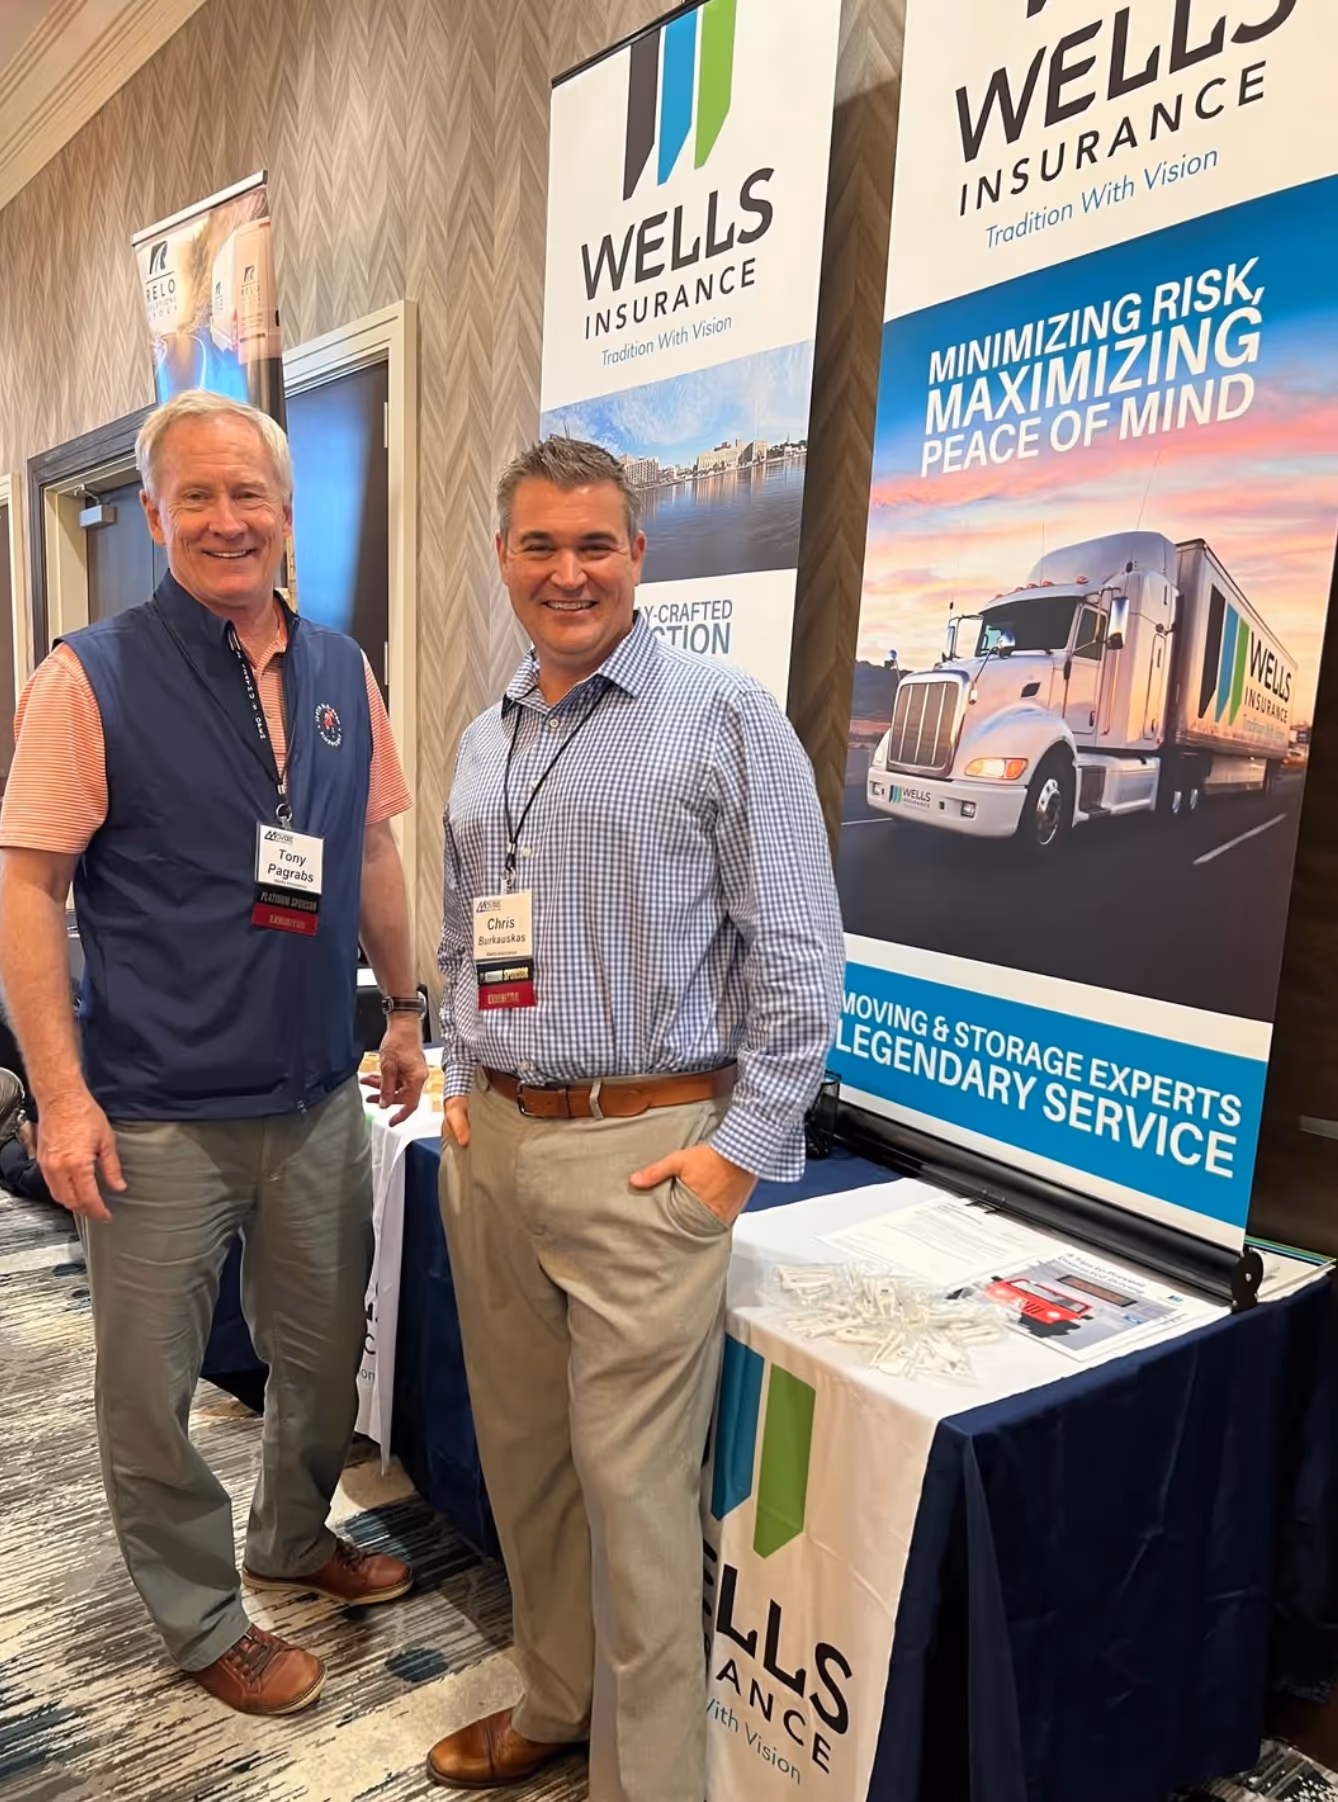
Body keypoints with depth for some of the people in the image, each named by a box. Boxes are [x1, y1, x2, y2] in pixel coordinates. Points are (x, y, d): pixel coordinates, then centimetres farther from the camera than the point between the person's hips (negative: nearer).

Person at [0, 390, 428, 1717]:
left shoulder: (341, 671, 5)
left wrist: (404, 1012, 12)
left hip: (318, 1100, 5)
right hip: (158, 1115, -4)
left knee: (325, 1357, 20)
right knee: (152, 1389, 12)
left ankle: (294, 1541, 47)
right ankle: (204, 1621, 36)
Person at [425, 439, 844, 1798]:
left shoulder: (723, 717, -7)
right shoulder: (483, 743, 13)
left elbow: (799, 955, -10)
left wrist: (742, 1147, -13)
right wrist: (463, 1085, 13)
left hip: (642, 1153, -6)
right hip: (489, 1145, 7)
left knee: (633, 1486, 2)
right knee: (521, 1454, 19)